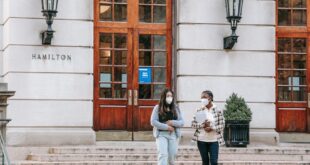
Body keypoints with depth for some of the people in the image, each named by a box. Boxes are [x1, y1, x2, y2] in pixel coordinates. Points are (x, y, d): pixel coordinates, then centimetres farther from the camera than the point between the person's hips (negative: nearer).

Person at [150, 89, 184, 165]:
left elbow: (182, 122, 7)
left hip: (173, 134, 3)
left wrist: (172, 122, -13)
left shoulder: (176, 108, 10)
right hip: (161, 134, -3)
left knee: (172, 156, 6)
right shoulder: (157, 108, 1)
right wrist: (166, 127, -13)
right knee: (163, 155, -15)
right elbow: (153, 122, -8)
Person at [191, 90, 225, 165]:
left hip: (214, 140, -2)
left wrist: (212, 128, -20)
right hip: (201, 140, 2)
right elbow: (193, 124, 2)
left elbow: (222, 125, -5)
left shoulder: (218, 111, -4)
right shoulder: (199, 111, 4)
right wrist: (202, 125, -16)